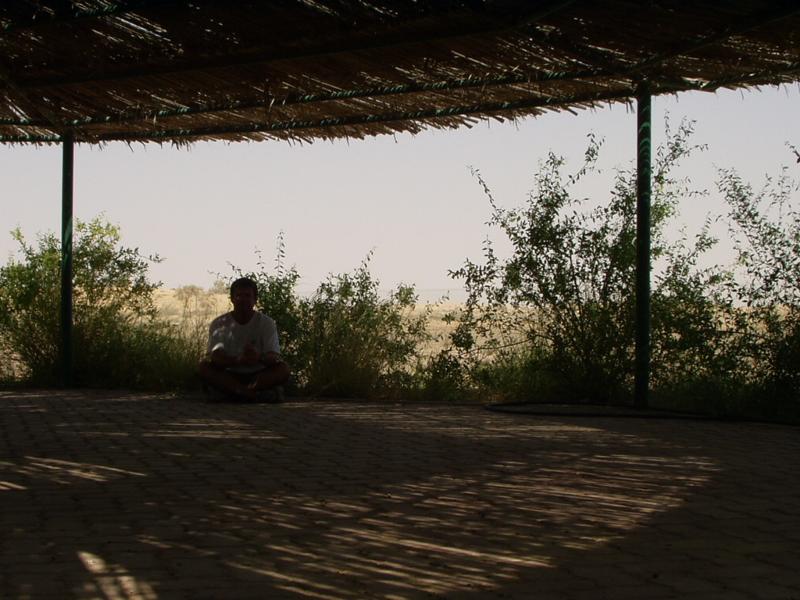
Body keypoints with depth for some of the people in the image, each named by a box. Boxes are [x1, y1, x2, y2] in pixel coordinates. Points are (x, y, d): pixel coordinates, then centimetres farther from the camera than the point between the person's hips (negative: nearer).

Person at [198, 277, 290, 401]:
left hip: (258, 376, 0)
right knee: (204, 366, -28)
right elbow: (215, 356, -19)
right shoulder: (219, 323, -3)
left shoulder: (266, 323, -2)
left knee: (283, 368, -27)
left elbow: (274, 358, -16)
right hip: (229, 376, 0)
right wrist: (238, 360, -41)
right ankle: (258, 394, -38)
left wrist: (259, 358, -41)